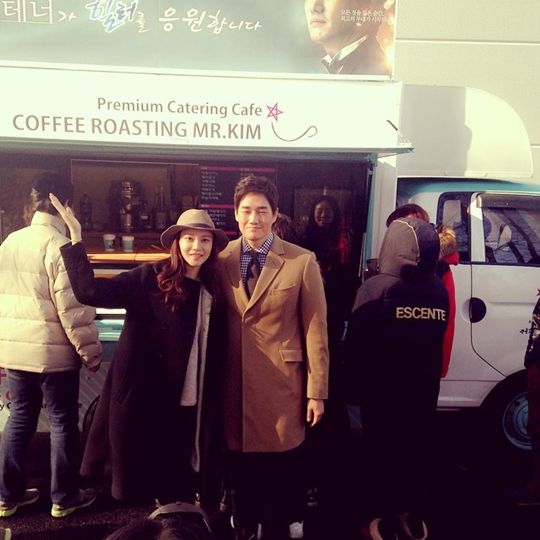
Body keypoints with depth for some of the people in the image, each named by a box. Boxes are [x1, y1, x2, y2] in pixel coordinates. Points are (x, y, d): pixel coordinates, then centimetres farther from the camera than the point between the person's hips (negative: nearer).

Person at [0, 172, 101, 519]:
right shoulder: (60, 246, -16)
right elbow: (73, 308, -18)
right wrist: (91, 352, -8)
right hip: (54, 353, -7)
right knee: (63, 422, 7)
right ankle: (64, 497, 20)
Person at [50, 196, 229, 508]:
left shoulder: (213, 289, 4)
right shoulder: (150, 278, -8)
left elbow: (214, 352, 7)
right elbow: (89, 290, -17)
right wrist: (76, 238, -24)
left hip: (191, 403, 4)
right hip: (148, 397, -3)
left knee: (183, 482, 17)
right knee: (152, 476, 13)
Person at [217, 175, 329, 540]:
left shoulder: (302, 262, -6)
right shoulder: (221, 260, 2)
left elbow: (316, 330, -5)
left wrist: (316, 391, -6)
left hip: (282, 385, -2)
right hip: (235, 385, 3)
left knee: (280, 476, 13)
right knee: (240, 472, 17)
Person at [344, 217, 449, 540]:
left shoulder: (377, 287, -18)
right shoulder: (440, 290, -3)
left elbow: (356, 342, -15)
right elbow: (439, 340, 6)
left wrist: (353, 385, -5)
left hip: (383, 386, -4)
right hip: (424, 385, 4)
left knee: (381, 449, 11)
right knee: (416, 448, 18)